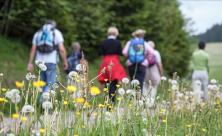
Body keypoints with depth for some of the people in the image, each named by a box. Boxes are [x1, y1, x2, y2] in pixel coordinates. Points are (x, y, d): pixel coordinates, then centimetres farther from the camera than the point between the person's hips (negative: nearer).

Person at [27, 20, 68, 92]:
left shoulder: (38, 33, 17)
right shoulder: (56, 33, 6)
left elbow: (33, 49, 9)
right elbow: (61, 49, -5)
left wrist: (30, 63, 6)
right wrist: (65, 61, 3)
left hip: (40, 62, 4)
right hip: (51, 62, -4)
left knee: (44, 84, 16)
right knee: (50, 84, -6)